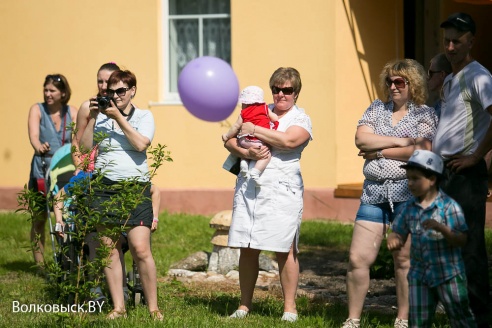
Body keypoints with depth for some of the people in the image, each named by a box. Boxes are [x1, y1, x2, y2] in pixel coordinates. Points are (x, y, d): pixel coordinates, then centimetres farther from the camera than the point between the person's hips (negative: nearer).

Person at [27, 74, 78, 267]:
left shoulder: (72, 112, 5)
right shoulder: (37, 110, 0)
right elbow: (33, 135, -16)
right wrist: (39, 147, -40)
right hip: (41, 171, -1)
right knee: (39, 219, 0)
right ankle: (39, 264, 5)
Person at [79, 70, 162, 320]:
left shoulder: (144, 116, 7)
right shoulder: (102, 117, 11)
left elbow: (141, 144, -10)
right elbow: (84, 147, 3)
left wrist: (118, 117, -9)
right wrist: (92, 118, -4)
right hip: (105, 187, 3)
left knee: (141, 249, -11)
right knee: (109, 250, 2)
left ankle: (153, 308, -2)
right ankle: (118, 307, 8)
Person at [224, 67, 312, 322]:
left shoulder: (301, 119, 4)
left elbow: (289, 140, -18)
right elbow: (229, 141, 10)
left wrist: (253, 130, -9)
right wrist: (247, 152, -12)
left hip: (283, 190, -4)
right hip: (248, 188, 4)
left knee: (285, 250, -5)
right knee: (248, 249, 4)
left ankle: (289, 308, 4)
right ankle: (244, 305, 13)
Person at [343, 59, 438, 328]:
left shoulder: (424, 114, 3)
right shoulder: (376, 109, 15)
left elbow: (421, 152, -13)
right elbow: (361, 139, -2)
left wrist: (379, 152, -7)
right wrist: (401, 141, -9)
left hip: (407, 194, -4)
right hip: (374, 192, 4)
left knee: (404, 260, -1)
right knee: (357, 259, -1)